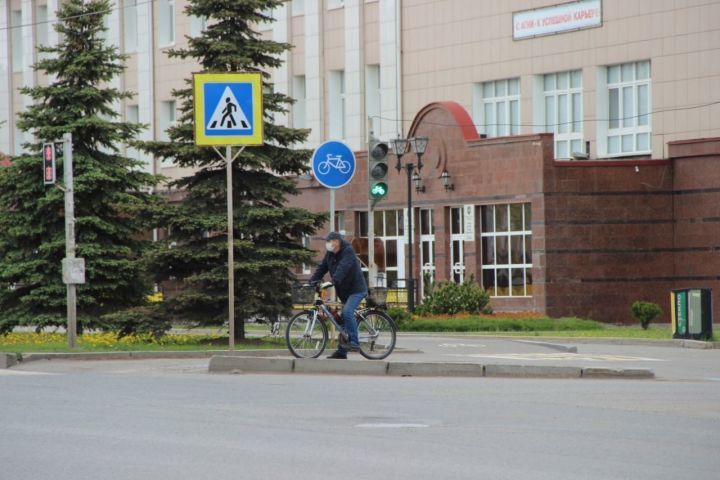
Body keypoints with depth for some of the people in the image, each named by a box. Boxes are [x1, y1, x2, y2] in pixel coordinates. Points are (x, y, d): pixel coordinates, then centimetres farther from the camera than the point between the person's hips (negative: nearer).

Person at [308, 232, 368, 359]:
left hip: (356, 289, -9)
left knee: (347, 312, -27)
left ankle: (354, 342, -25)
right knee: (344, 317, 8)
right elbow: (322, 268, 5)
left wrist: (334, 281, -45)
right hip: (344, 291, 9)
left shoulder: (348, 252, -17)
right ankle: (341, 352, 9)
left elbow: (343, 268, -32)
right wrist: (311, 282, -8)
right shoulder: (330, 254, 7)